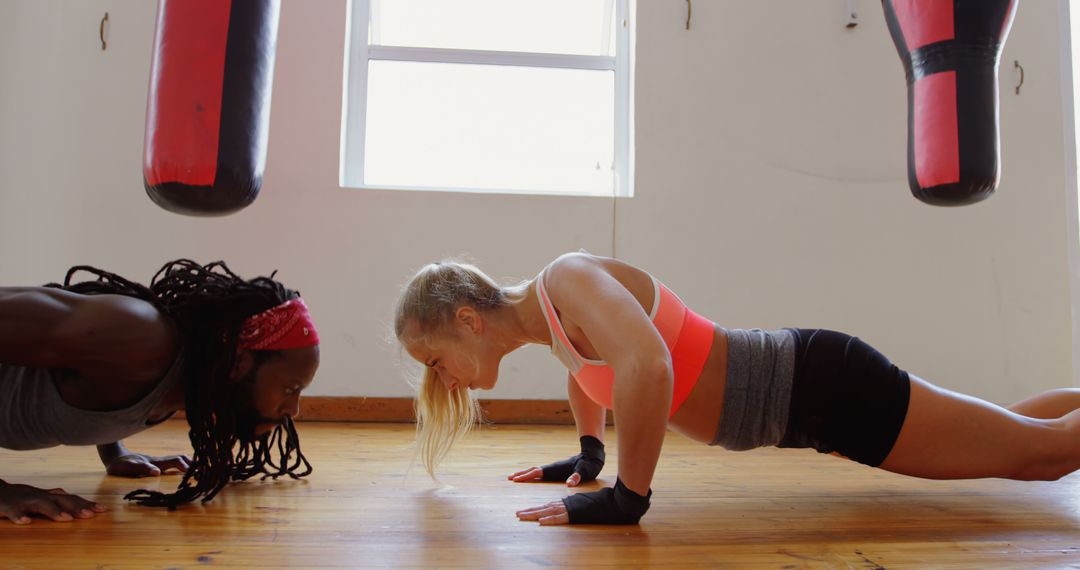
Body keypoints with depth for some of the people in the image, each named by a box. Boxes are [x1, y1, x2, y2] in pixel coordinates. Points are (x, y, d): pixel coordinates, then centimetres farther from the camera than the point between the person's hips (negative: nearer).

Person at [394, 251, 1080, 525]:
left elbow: (646, 363, -45)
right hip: (797, 399, 8)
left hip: (819, 384, -8)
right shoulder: (548, 318, 3)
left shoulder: (566, 278, -25)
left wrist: (627, 499, -33)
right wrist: (589, 455, 22)